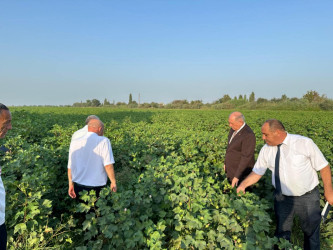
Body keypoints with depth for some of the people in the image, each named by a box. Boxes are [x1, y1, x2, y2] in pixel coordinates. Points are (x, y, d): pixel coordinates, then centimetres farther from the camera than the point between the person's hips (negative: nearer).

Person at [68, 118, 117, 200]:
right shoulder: (104, 141, -11)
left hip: (79, 185, 4)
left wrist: (70, 184, 19)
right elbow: (108, 165, -17)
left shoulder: (74, 142, 3)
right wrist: (113, 182, -5)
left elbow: (70, 166, 8)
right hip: (97, 186, -4)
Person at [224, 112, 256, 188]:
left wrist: (237, 176, -24)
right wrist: (226, 163, 17)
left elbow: (246, 158, -26)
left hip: (241, 171, -8)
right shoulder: (234, 129, 2)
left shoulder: (249, 135, -26)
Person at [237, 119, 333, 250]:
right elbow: (257, 172, 1)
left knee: (311, 233, 18)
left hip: (308, 198, -2)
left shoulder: (305, 143, -18)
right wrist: (243, 185, -10)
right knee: (282, 232, 20)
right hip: (282, 198, 3)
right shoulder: (266, 150, -8)